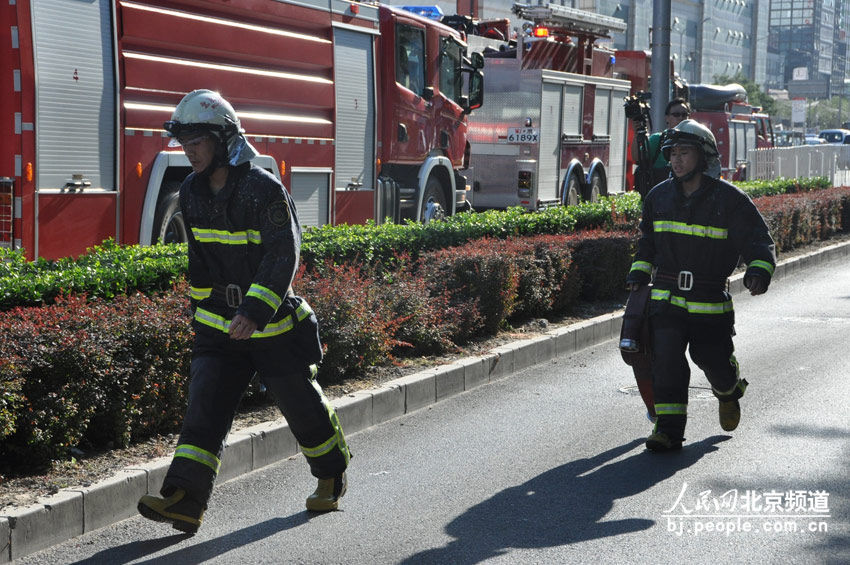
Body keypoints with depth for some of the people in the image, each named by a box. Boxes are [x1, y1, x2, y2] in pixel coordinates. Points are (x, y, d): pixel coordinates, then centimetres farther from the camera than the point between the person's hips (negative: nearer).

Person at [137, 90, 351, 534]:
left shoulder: (264, 190, -20)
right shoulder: (191, 193, 3)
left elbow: (283, 257, -26)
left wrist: (254, 312, -36)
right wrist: (201, 308, 21)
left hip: (273, 324, -5)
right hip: (219, 323, 5)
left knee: (301, 404, 10)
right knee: (205, 404, -8)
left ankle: (332, 474, 35)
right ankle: (185, 500, -14)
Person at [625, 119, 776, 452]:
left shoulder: (729, 199, -7)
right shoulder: (658, 197, 6)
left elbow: (758, 240, -6)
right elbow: (648, 240, 22)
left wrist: (759, 270, -24)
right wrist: (639, 272, 11)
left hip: (710, 300, -2)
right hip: (667, 296, 2)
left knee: (713, 358, 7)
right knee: (666, 358, -14)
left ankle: (729, 392, 44)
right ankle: (669, 429, -10)